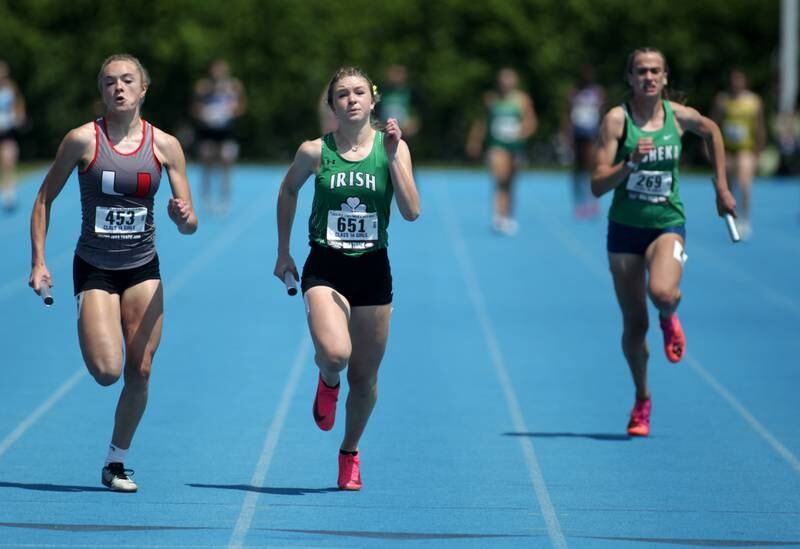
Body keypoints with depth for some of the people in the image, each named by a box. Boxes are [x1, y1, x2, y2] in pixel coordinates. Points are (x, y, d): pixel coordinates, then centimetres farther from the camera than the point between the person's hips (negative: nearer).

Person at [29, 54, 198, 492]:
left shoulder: (164, 145, -3)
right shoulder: (82, 140, -8)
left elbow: (189, 225, 0)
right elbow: (44, 199, 1)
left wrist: (182, 217, -25)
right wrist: (38, 262, -6)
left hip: (143, 269, 2)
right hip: (94, 269, -2)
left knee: (139, 371, -4)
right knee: (106, 371, -15)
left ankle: (116, 462, 14)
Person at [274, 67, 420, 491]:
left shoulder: (392, 147, -2)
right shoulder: (315, 152, -3)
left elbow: (411, 212, -11)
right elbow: (288, 191, 16)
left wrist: (393, 156, -19)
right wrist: (283, 252, 17)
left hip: (372, 270, 2)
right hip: (325, 269, -1)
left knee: (364, 376, 8)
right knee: (334, 353, -26)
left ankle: (350, 452, 33)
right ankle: (328, 383, 12)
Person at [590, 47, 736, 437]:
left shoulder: (679, 116, -3)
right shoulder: (617, 120, -10)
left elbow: (712, 131, 21)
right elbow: (598, 186, -13)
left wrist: (721, 188, 19)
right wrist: (630, 162, -29)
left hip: (667, 224, 0)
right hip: (625, 229, 0)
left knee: (663, 293, -30)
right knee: (634, 325, 4)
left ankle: (670, 318, 9)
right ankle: (642, 400, 27)